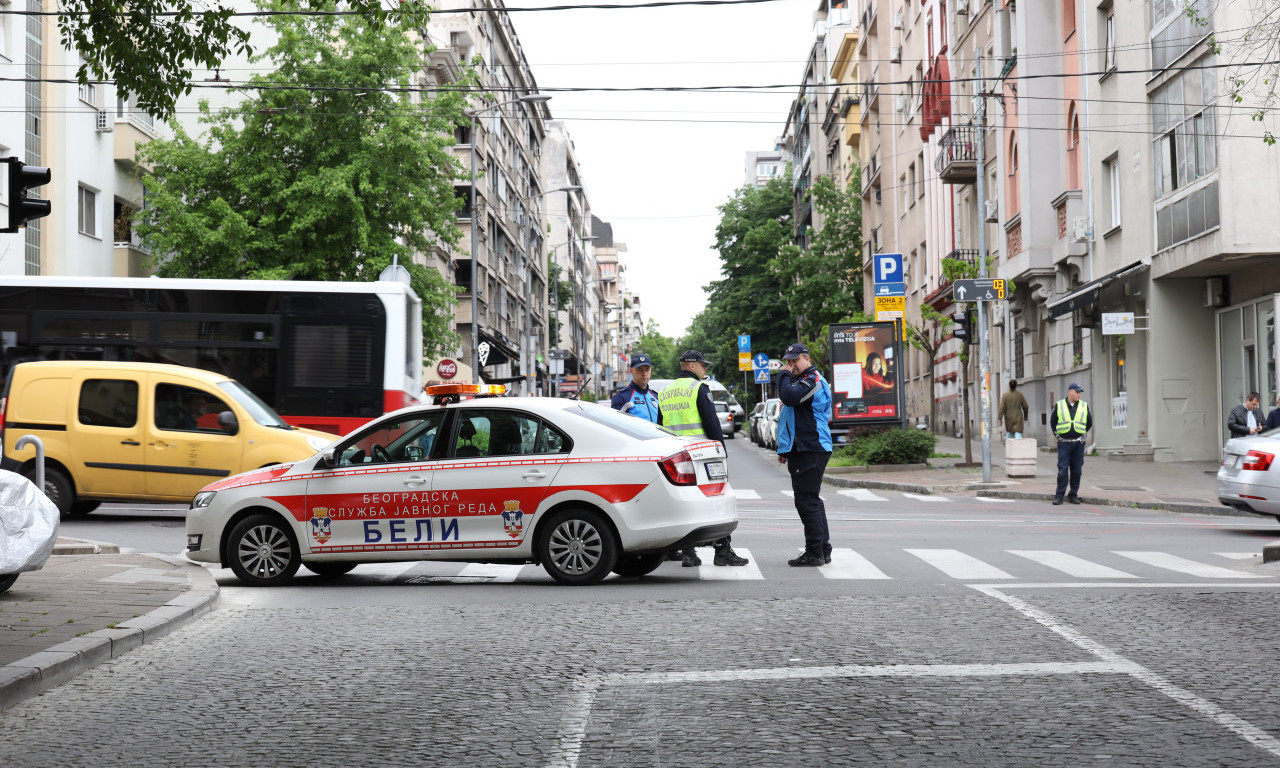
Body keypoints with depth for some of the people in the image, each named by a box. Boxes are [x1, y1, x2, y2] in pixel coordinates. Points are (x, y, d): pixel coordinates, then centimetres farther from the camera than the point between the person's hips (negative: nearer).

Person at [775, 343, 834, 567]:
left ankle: (815, 553, -8)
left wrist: (784, 375, -10)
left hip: (810, 450, -11)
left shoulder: (812, 380, -11)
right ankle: (823, 550, 19)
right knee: (811, 500, 13)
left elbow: (790, 396, -28)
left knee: (807, 501, -10)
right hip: (803, 450, 11)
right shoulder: (803, 381, 24)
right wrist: (785, 449, 29)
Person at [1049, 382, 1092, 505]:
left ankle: (1073, 495, 12)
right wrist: (1057, 435, 9)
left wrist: (1081, 435, 13)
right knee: (1062, 470, -6)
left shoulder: (1084, 406, 8)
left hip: (1078, 443, 2)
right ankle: (1059, 496, -2)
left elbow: (1089, 423, 18)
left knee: (1076, 471, 3)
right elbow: (1053, 422, 14)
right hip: (1063, 443, -2)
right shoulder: (1059, 405, 4)